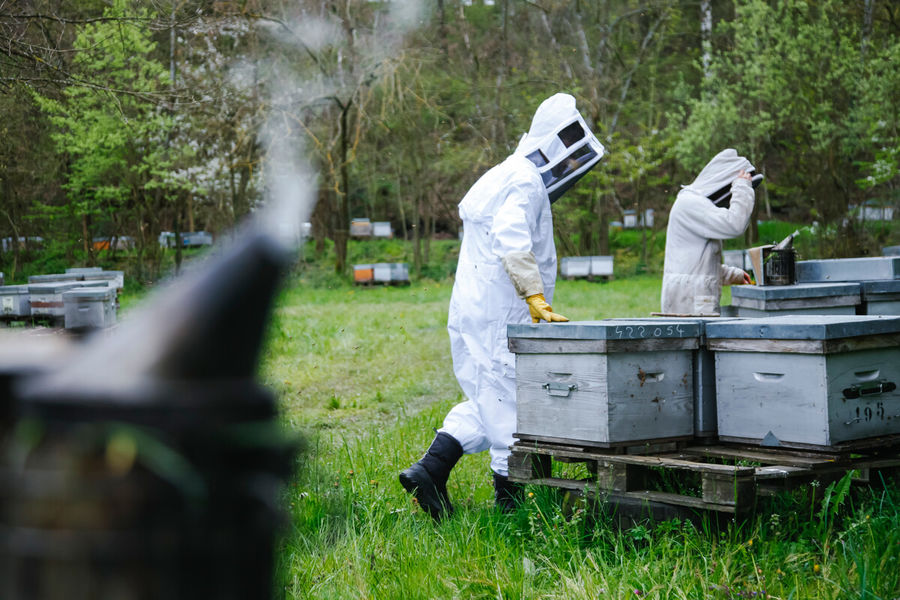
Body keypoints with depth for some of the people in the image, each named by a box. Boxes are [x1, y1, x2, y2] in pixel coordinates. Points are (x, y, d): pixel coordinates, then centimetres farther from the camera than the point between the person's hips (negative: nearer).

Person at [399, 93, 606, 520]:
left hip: (470, 309, 10)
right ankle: (509, 498, 7)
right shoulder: (525, 182, -11)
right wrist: (536, 297, -26)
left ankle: (429, 470, 6)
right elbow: (512, 242, -25)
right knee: (513, 405, -1)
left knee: (488, 399, 15)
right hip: (502, 315, -10)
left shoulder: (505, 178, 21)